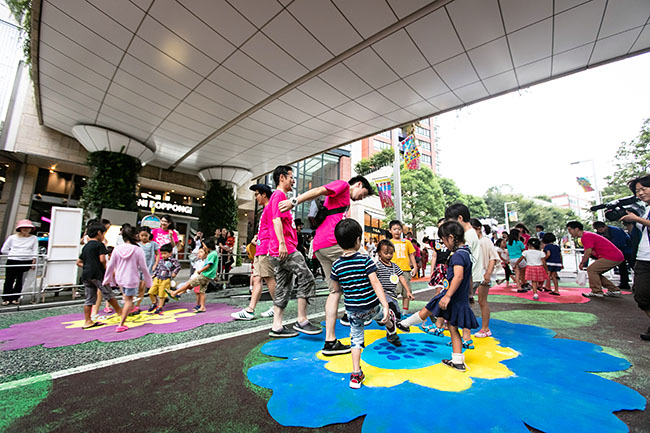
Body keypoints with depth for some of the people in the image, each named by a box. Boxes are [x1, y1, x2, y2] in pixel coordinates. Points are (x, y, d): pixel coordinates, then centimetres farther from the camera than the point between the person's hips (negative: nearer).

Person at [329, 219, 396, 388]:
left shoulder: (336, 265, -7)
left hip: (352, 309, 2)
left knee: (356, 339, 18)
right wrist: (385, 306, -21)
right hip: (371, 306, -2)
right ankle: (392, 334, 60)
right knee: (389, 316, 31)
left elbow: (337, 288, 3)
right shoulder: (365, 259, -16)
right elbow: (375, 283, -21)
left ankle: (356, 375, 20)